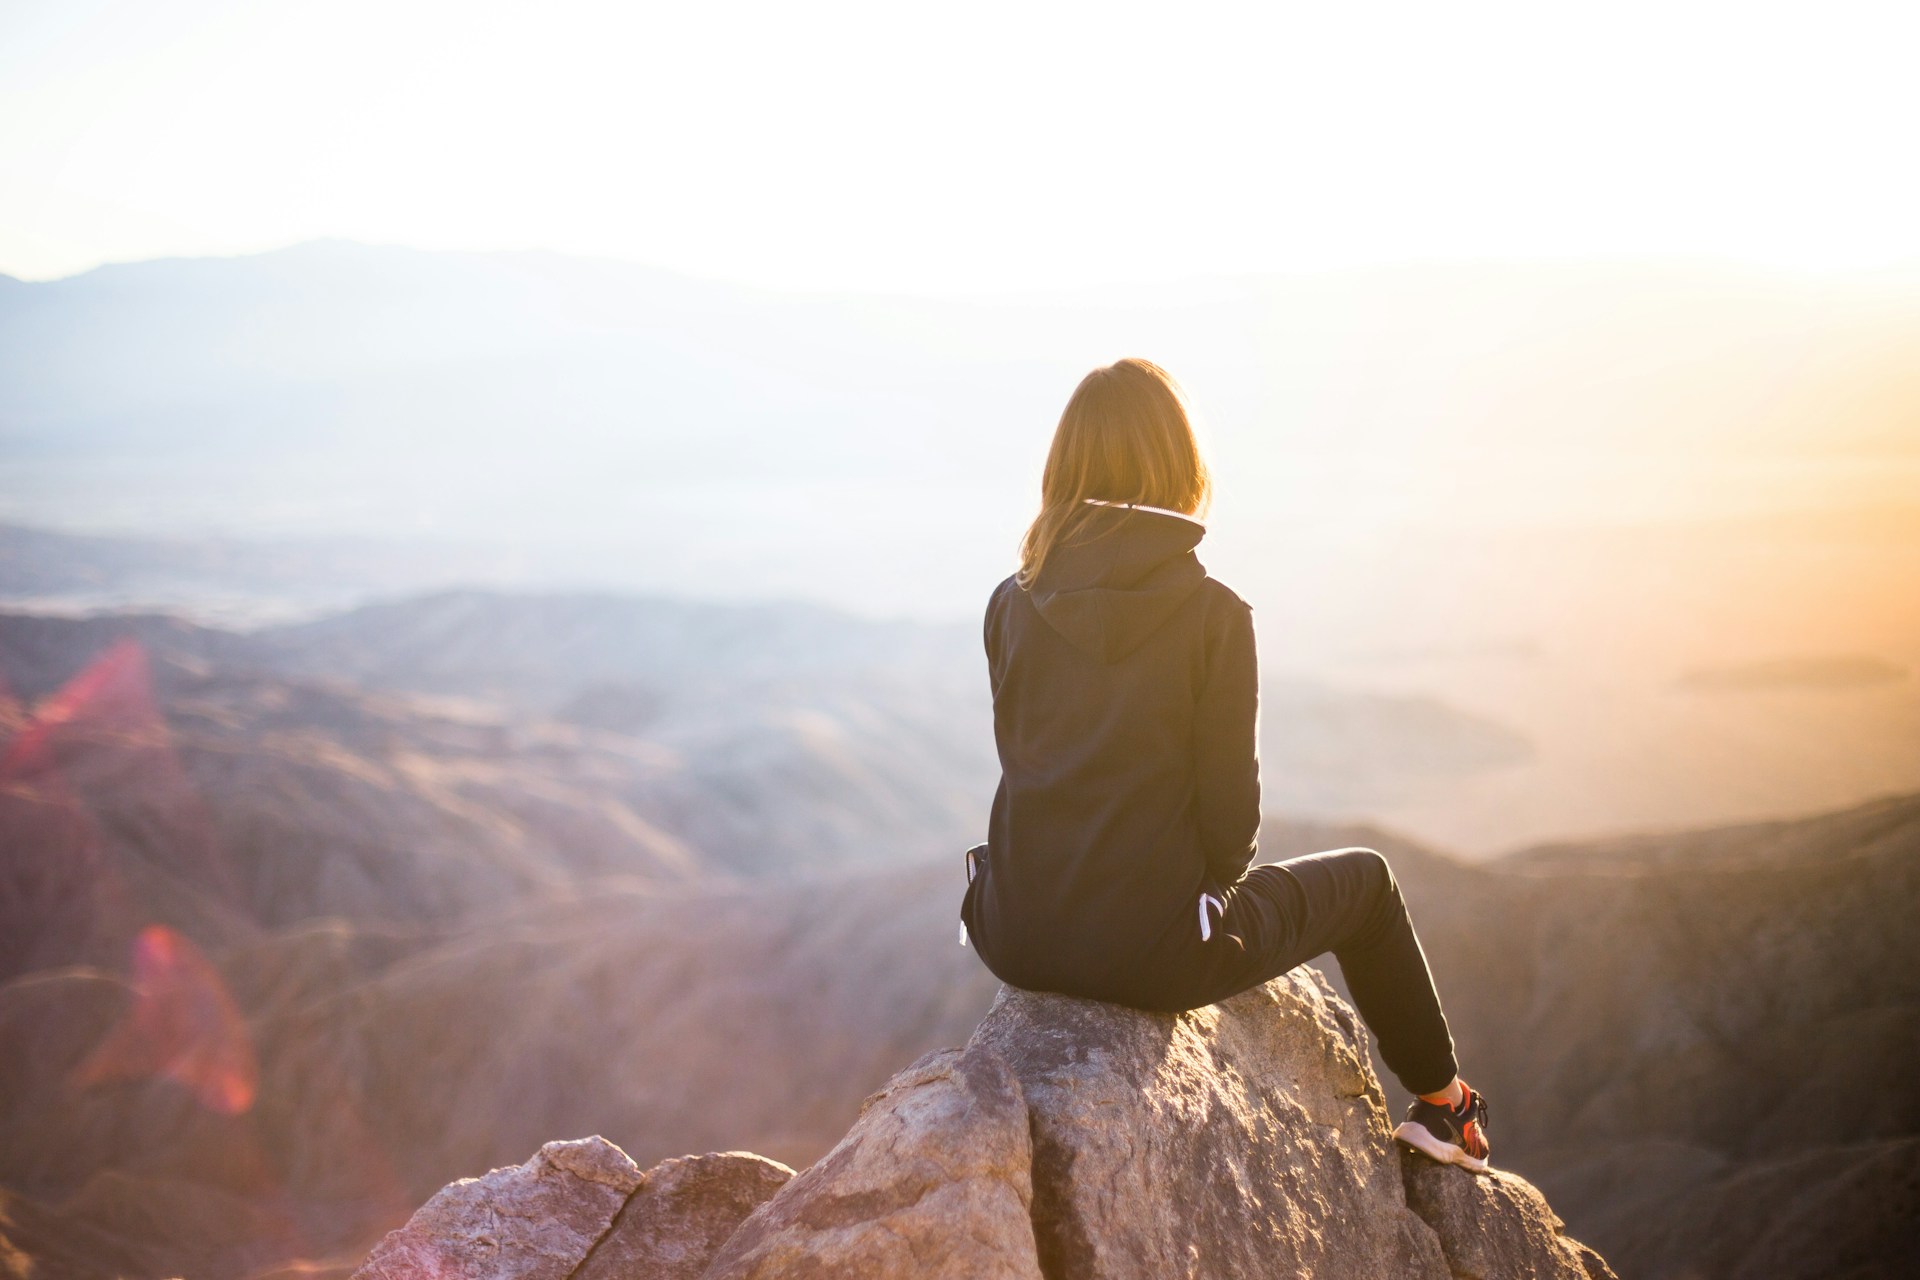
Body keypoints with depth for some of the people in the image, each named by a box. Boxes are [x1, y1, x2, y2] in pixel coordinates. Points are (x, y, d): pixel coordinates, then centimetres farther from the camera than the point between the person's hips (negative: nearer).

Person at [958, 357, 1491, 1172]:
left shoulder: (1012, 606, -1)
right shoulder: (1212, 613, -13)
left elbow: (1025, 763, 9)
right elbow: (1230, 807, -10)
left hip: (1018, 940, 5)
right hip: (1151, 950, -4)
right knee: (1364, 879, 23)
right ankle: (1441, 1104, 40)